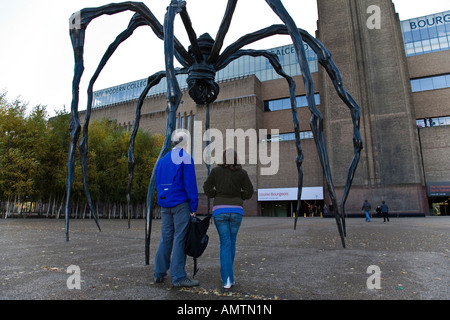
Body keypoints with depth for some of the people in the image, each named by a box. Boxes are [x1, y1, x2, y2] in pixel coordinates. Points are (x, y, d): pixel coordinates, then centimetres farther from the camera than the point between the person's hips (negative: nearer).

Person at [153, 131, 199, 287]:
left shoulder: (162, 160, 14)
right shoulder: (186, 159, -7)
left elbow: (158, 184, 17)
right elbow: (190, 185, -12)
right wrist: (194, 207, -9)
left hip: (165, 205, 7)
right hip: (180, 204, -6)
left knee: (165, 238, 13)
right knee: (180, 240, -2)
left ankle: (159, 273, 19)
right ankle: (178, 277, 3)